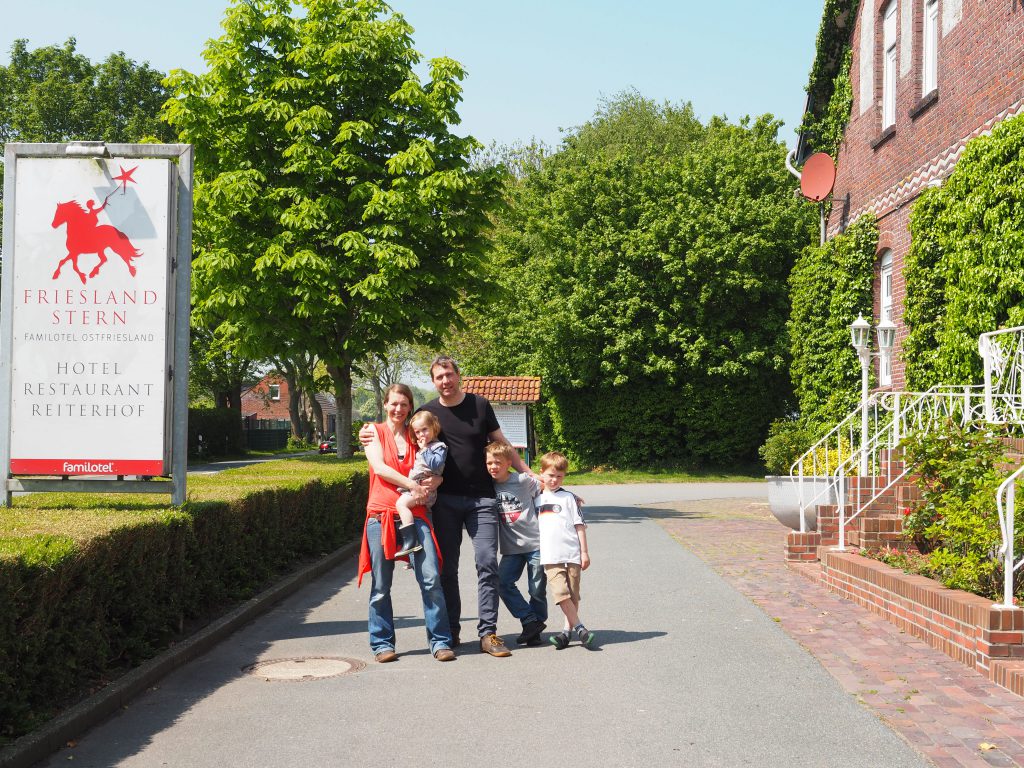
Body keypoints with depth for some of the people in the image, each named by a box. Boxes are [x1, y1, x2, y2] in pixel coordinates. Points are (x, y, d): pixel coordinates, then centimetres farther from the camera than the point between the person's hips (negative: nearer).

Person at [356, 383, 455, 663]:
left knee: (431, 579, -9)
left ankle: (440, 641, -1)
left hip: (415, 515, 1)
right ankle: (382, 643, 16)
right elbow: (379, 467, -6)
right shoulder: (374, 431, 9)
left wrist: (429, 485, -12)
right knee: (381, 586, 3)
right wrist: (412, 484, -14)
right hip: (381, 514, -1)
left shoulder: (417, 435, 15)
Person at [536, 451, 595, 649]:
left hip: (572, 553, -1)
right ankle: (579, 628, -8)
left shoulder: (568, 497, 9)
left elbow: (579, 525, 6)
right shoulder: (537, 499, 17)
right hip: (550, 556, 1)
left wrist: (585, 552, 0)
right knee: (561, 594, -13)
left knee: (573, 595, 3)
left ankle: (568, 631, 12)